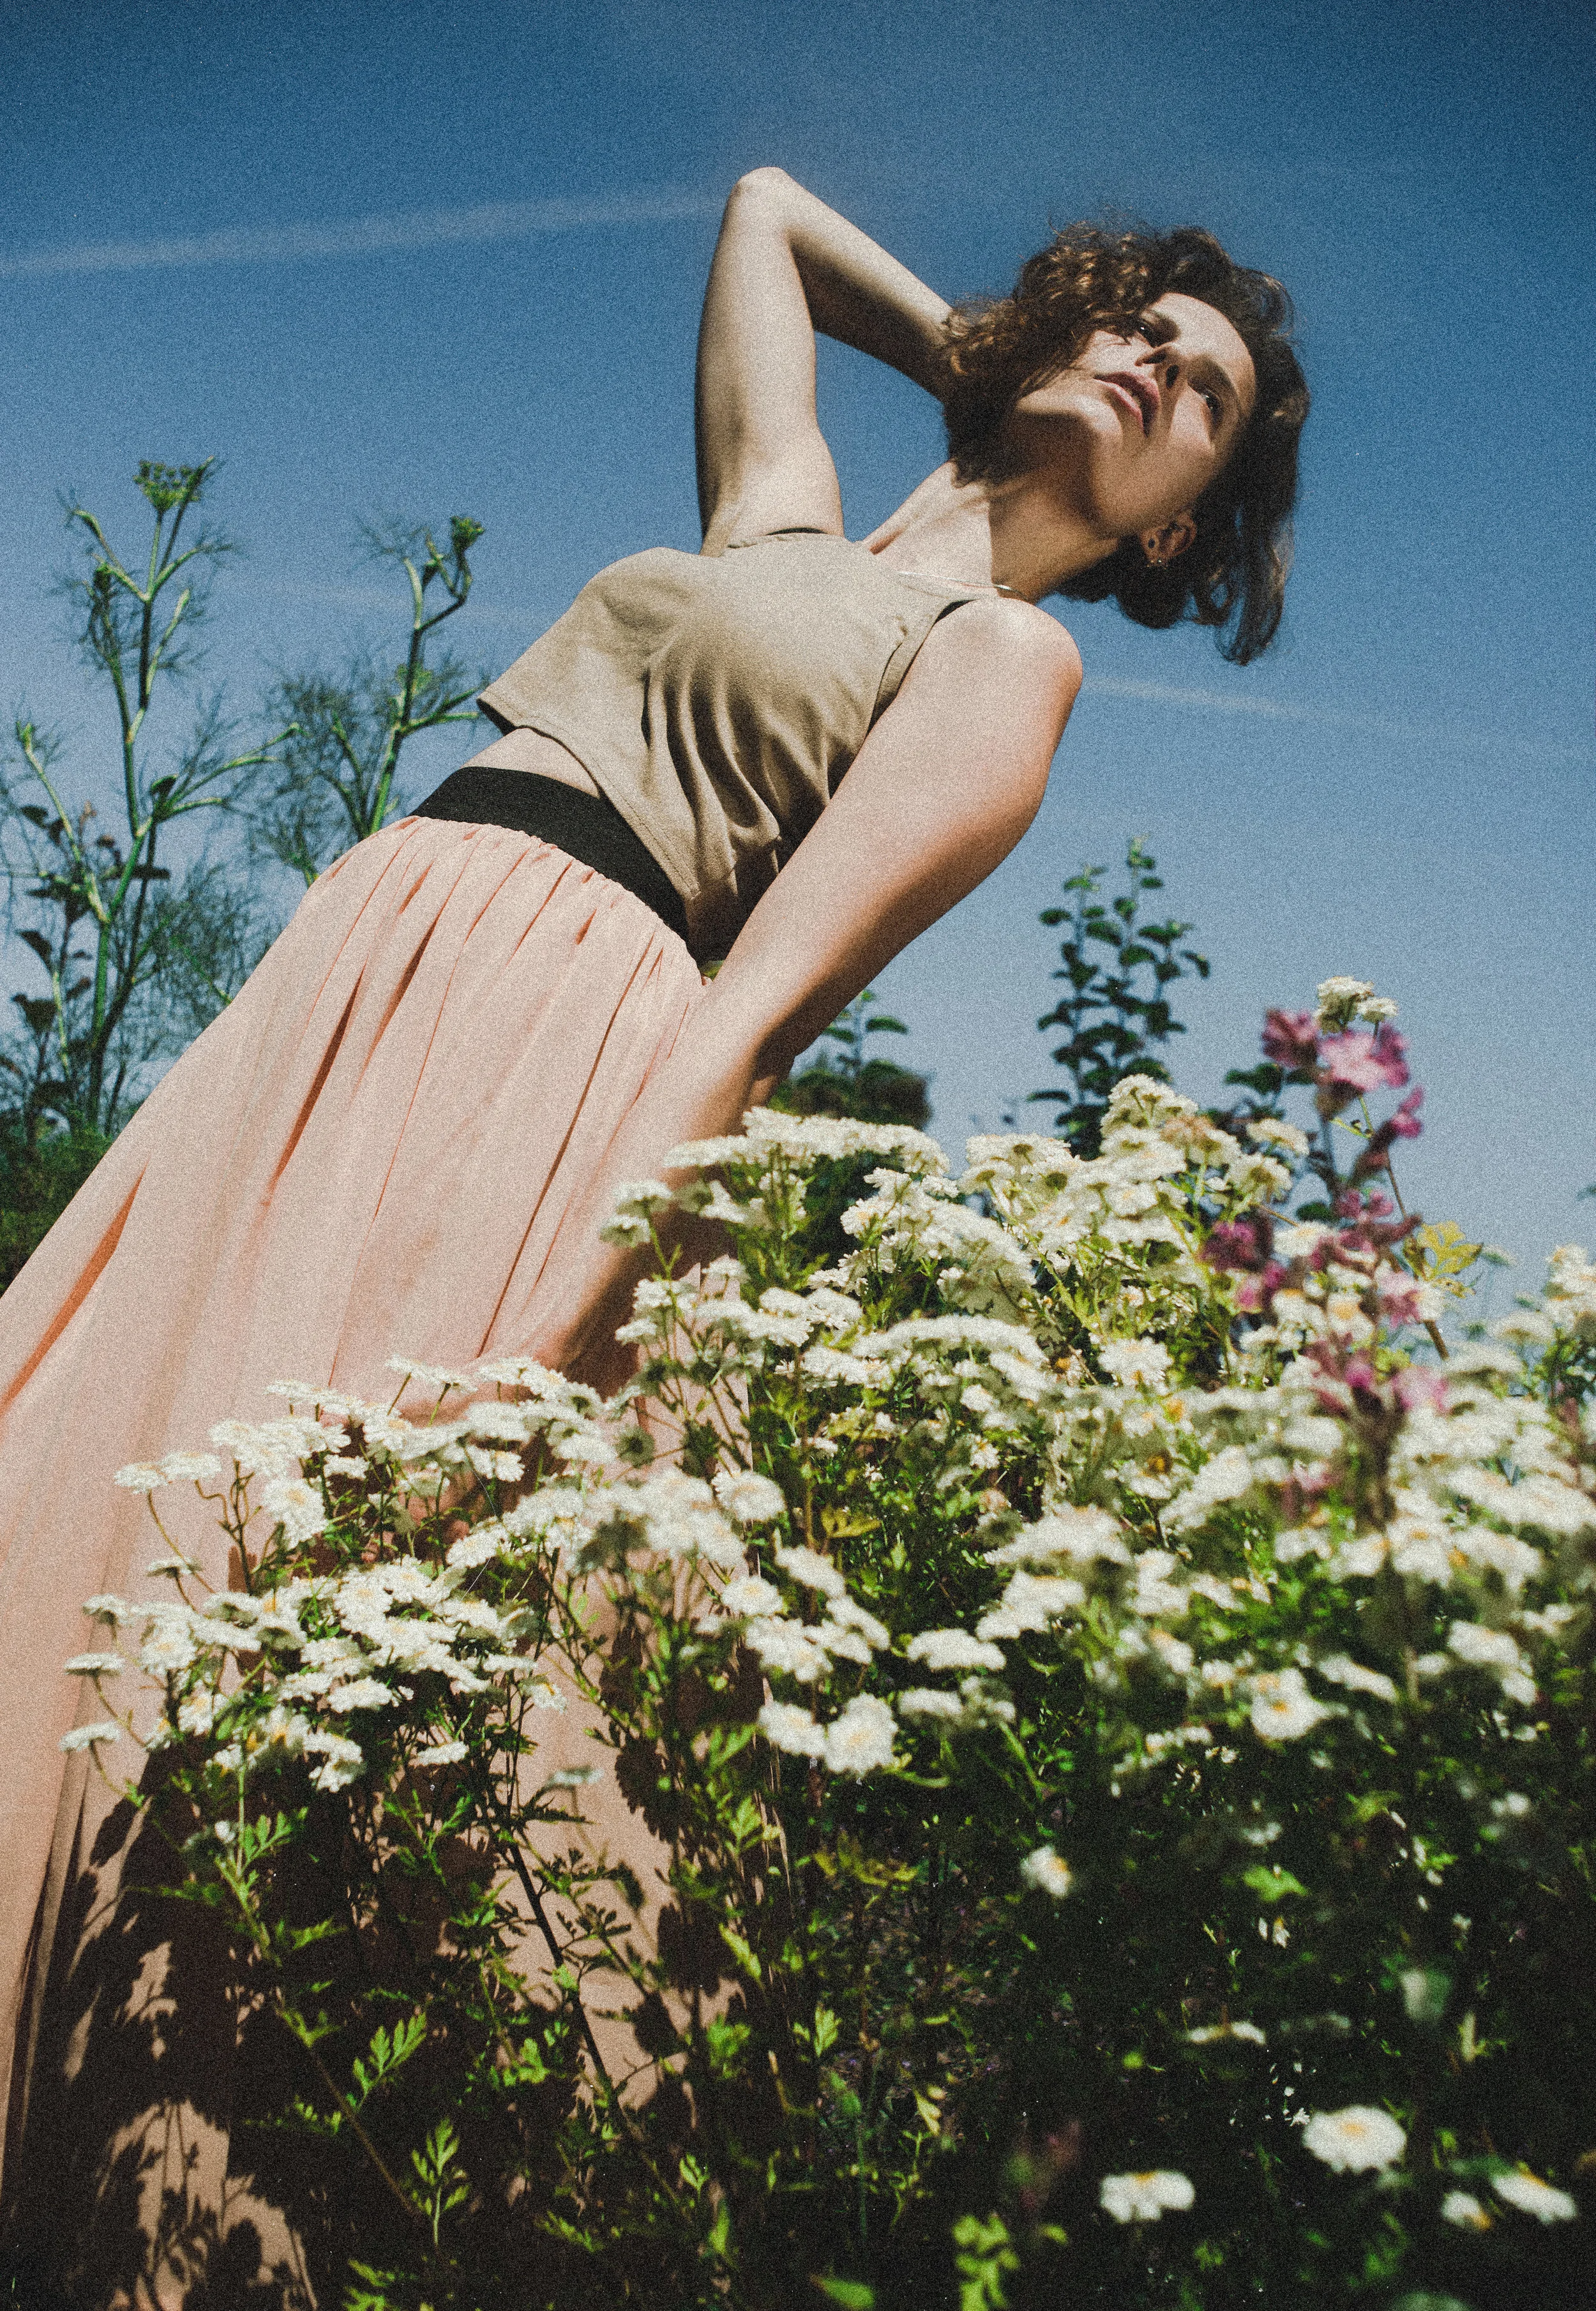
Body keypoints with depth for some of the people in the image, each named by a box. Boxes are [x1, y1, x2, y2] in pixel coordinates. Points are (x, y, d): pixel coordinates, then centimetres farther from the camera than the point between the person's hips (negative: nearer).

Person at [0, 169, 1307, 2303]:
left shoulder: (1007, 655, 3)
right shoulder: (785, 511, 22)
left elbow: (757, 1009, -13)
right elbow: (765, 202, 43)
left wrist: (521, 1366, -23)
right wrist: (984, 363, 35)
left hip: (547, 1040, -7)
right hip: (350, 994, 7)